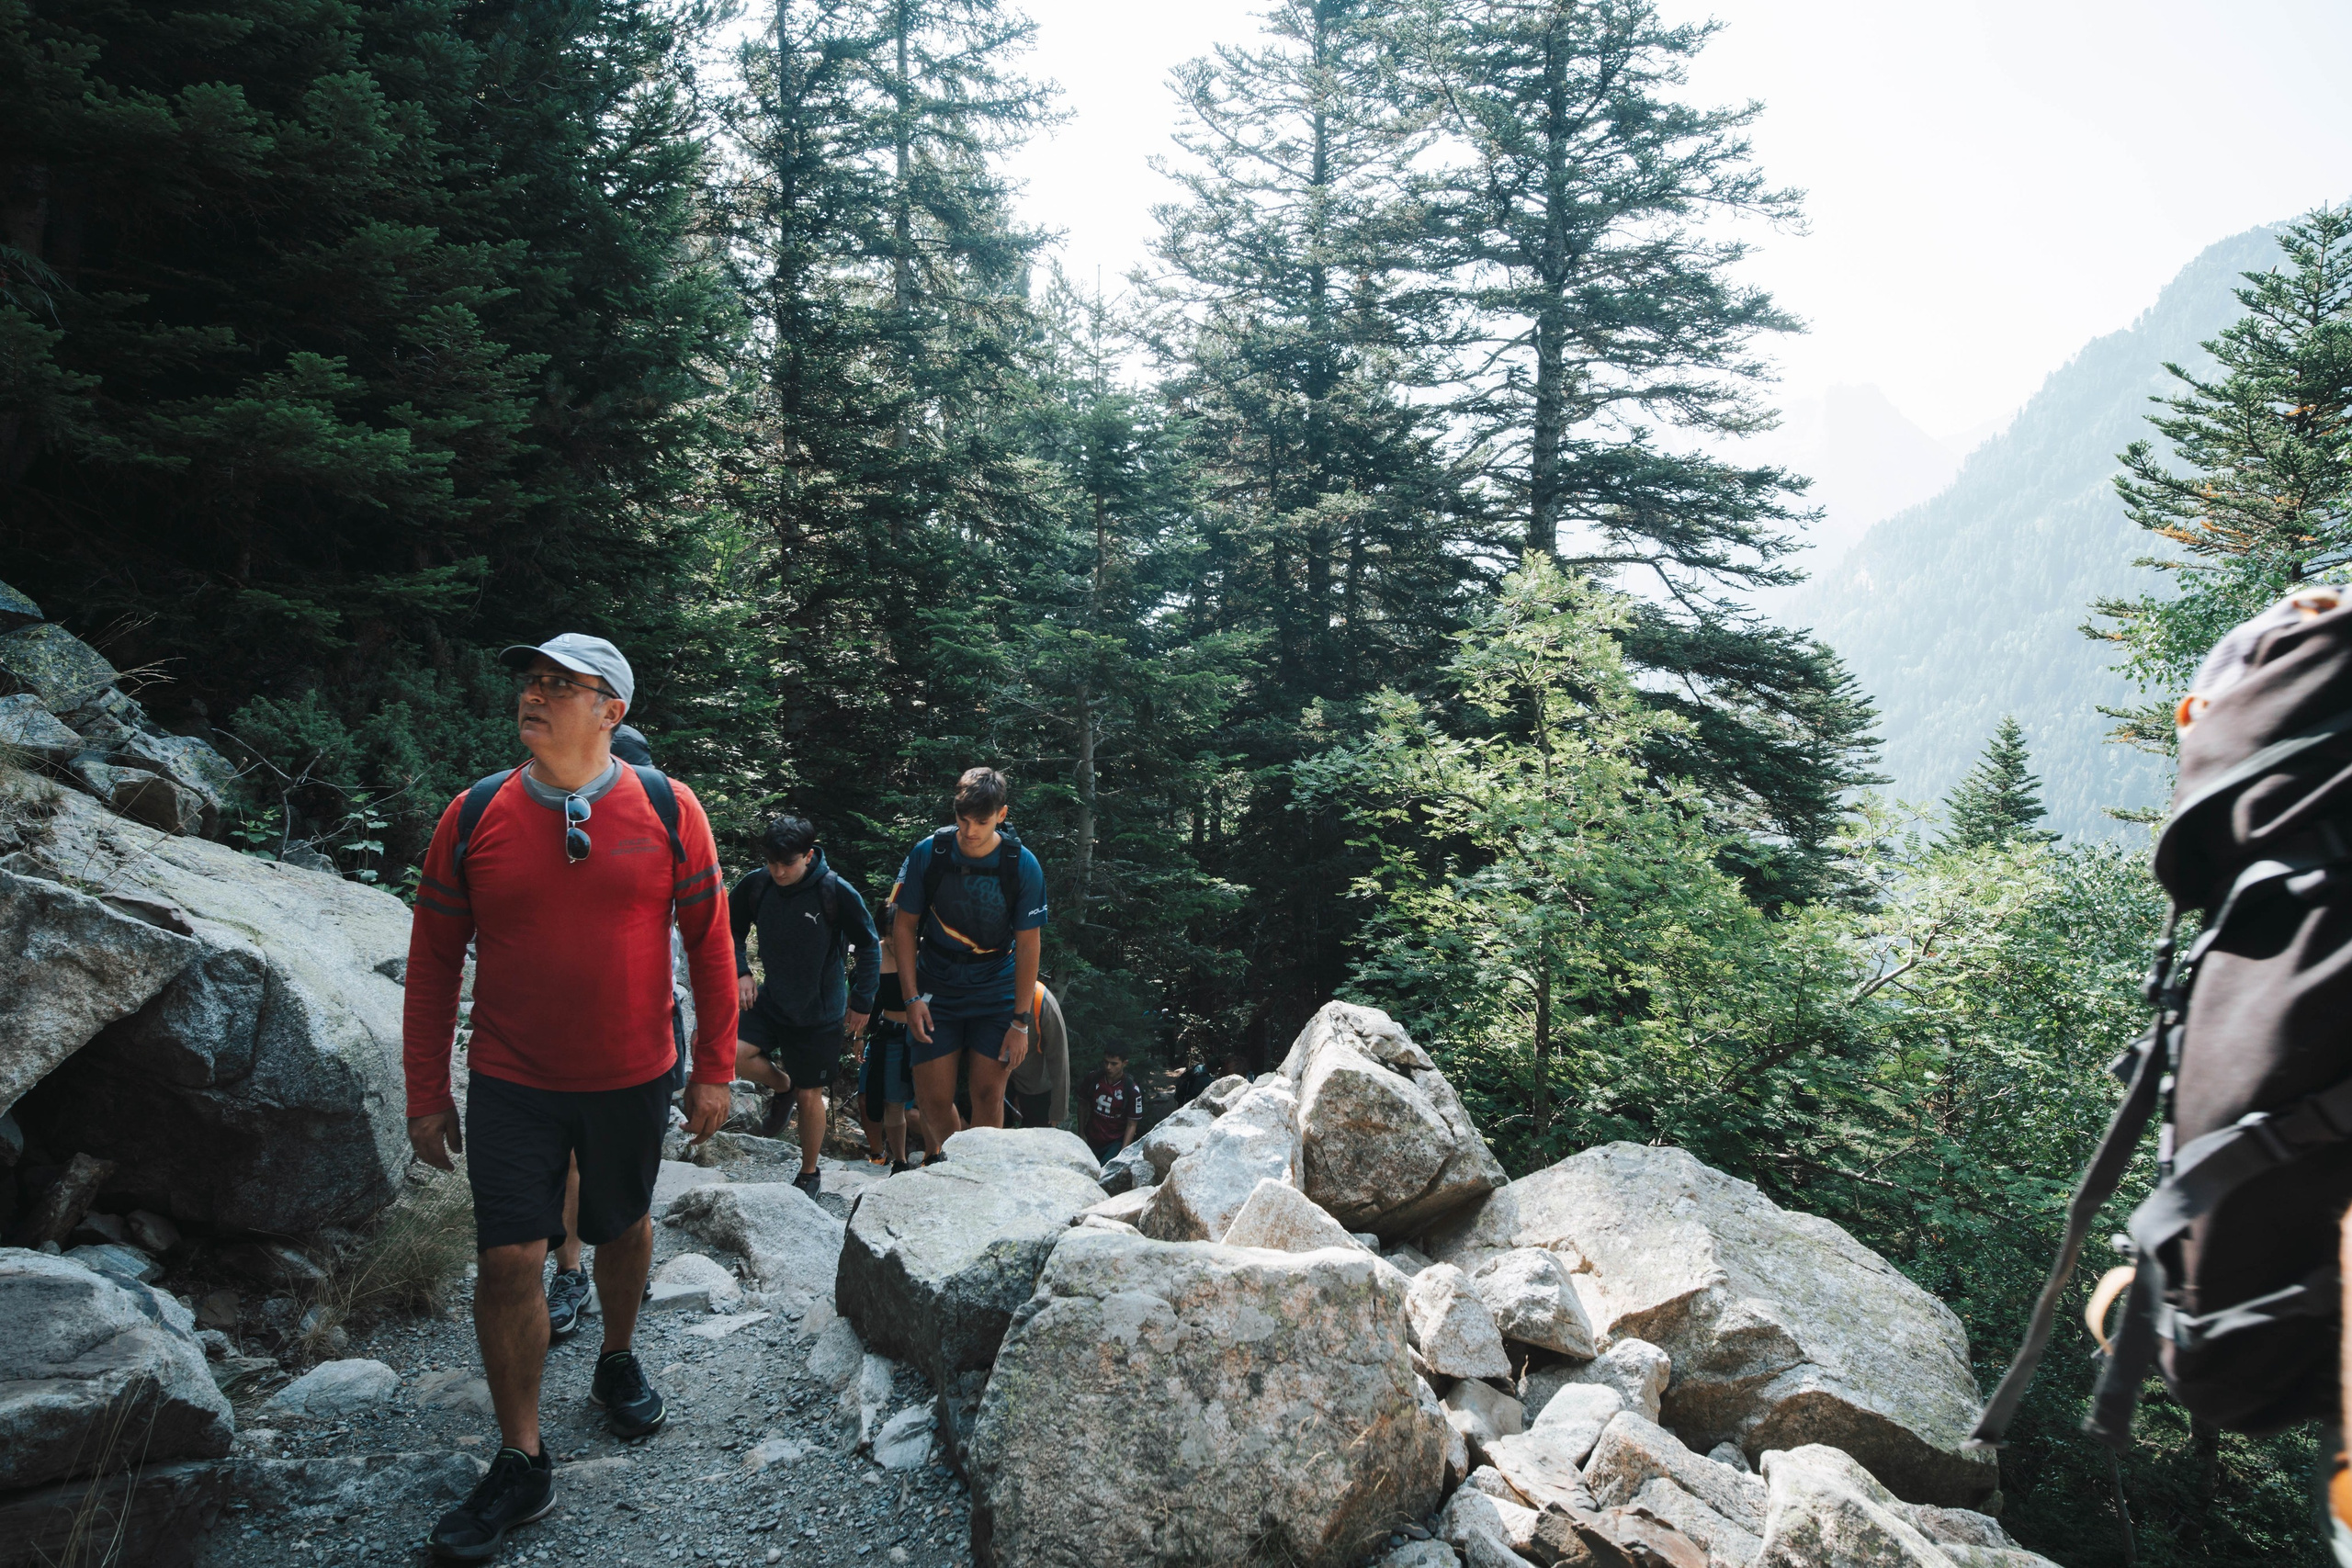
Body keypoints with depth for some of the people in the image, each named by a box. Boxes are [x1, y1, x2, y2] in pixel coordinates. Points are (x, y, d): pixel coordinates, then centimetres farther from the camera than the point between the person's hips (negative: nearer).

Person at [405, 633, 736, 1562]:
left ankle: (617, 1364, 46)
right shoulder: (476, 815, -6)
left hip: (632, 1077, 0)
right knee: (507, 1259, -2)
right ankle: (521, 1464, 14)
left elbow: (709, 943, -3)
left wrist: (714, 1069, -2)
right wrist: (426, 1092, 2)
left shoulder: (667, 810, -8)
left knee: (622, 1229, 18)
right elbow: (433, 959, 1)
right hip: (511, 1083, 0)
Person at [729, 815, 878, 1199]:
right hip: (772, 1001, 3)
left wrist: (862, 1001, -3)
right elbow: (732, 928, 9)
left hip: (820, 1014, -3)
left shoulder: (836, 892, -20)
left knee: (810, 1097, 6)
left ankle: (809, 1174, 29)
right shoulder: (756, 885, -11)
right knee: (733, 1053, -19)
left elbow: (868, 946, -7)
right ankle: (783, 1086, 14)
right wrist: (740, 972, -5)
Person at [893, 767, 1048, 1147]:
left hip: (995, 994, -1)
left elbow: (1028, 944, -8)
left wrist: (1021, 1021, -9)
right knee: (933, 1099, -2)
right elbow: (904, 926, 0)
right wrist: (912, 998, -7)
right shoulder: (927, 854, -11)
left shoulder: (1023, 866, -13)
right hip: (937, 992, 1)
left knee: (988, 1094, -3)